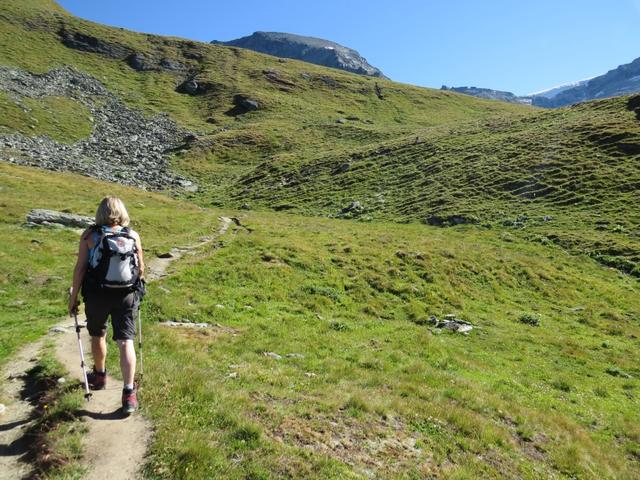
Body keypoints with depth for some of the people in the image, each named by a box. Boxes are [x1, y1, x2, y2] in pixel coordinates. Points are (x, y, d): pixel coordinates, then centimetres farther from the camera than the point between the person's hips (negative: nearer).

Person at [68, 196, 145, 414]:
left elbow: (80, 268, -7)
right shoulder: (133, 236, -2)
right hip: (126, 296, 0)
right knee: (125, 342, 2)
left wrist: (73, 297, 2)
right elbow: (141, 269, 3)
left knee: (97, 336, 23)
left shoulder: (89, 235, -6)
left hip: (96, 295, 0)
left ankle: (100, 375, 44)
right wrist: (137, 288, 22)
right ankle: (129, 392, -4)